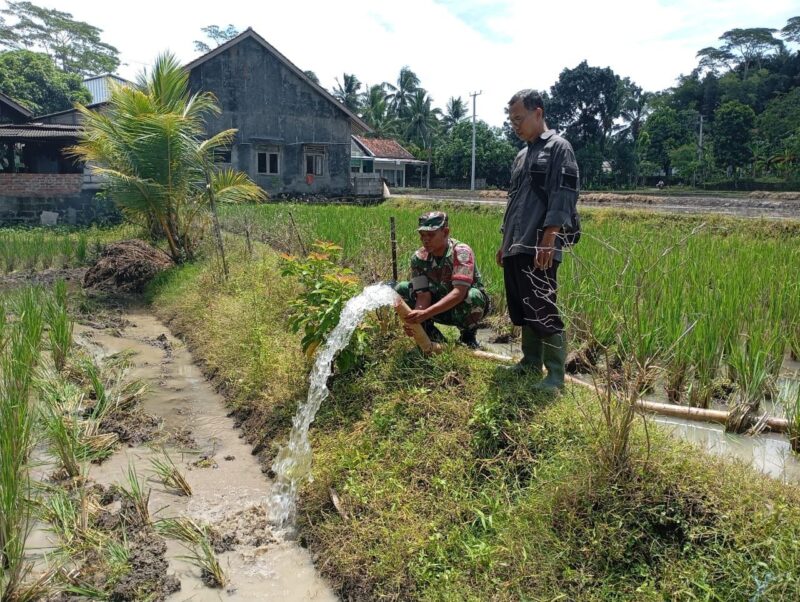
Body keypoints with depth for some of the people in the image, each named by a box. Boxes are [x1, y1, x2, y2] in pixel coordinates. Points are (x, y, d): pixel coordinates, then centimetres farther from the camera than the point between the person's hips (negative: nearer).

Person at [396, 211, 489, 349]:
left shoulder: (461, 252, -26)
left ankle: (467, 336, -7)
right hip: (439, 307, 4)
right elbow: (423, 294, -19)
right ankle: (431, 333, 1)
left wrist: (426, 313, -47)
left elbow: (459, 292, -37)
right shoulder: (419, 257, -12)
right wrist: (415, 318, -41)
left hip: (462, 308, -4)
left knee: (473, 296, -39)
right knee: (401, 289, -14)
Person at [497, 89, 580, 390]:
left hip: (540, 248, -8)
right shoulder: (522, 156, 22)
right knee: (523, 311, 13)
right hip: (516, 248, 9)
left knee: (543, 311, -9)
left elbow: (563, 196, -13)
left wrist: (549, 238, -21)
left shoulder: (558, 148, -3)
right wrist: (505, 241, 22)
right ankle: (531, 361, 25)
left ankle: (555, 375, -2)